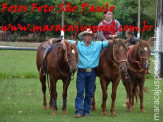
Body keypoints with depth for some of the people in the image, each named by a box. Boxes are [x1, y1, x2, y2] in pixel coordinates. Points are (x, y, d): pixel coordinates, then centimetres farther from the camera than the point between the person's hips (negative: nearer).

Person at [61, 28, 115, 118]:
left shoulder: (97, 45, 5)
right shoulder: (78, 44, 1)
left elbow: (108, 42, 2)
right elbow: (64, 41, 2)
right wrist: (63, 43, -19)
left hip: (92, 72, 2)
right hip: (81, 72, -2)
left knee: (89, 93, 7)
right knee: (80, 92, -5)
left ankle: (86, 111, 14)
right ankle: (78, 111, -6)